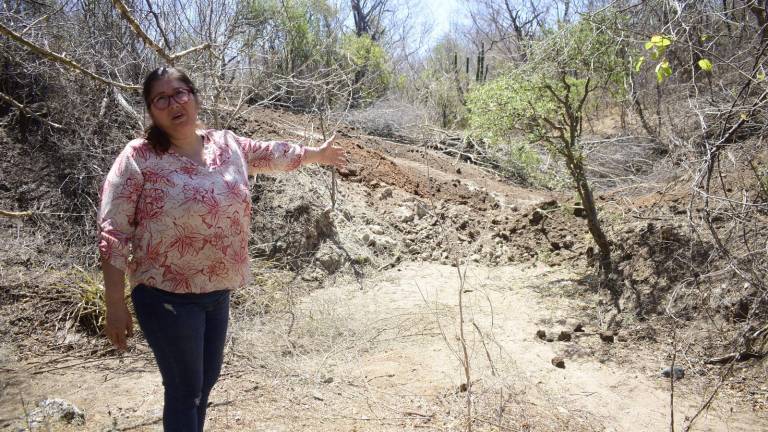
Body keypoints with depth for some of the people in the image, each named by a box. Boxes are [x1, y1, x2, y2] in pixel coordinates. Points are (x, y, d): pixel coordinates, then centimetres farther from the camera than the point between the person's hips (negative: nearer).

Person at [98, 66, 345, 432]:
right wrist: (116, 306, -17)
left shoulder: (227, 145, 2)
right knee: (185, 390, 4)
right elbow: (113, 234, -15)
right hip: (168, 296, -6)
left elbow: (273, 153, 21)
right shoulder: (138, 158, -14)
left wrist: (318, 154, 35)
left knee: (208, 378, 21)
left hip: (217, 291, 6)